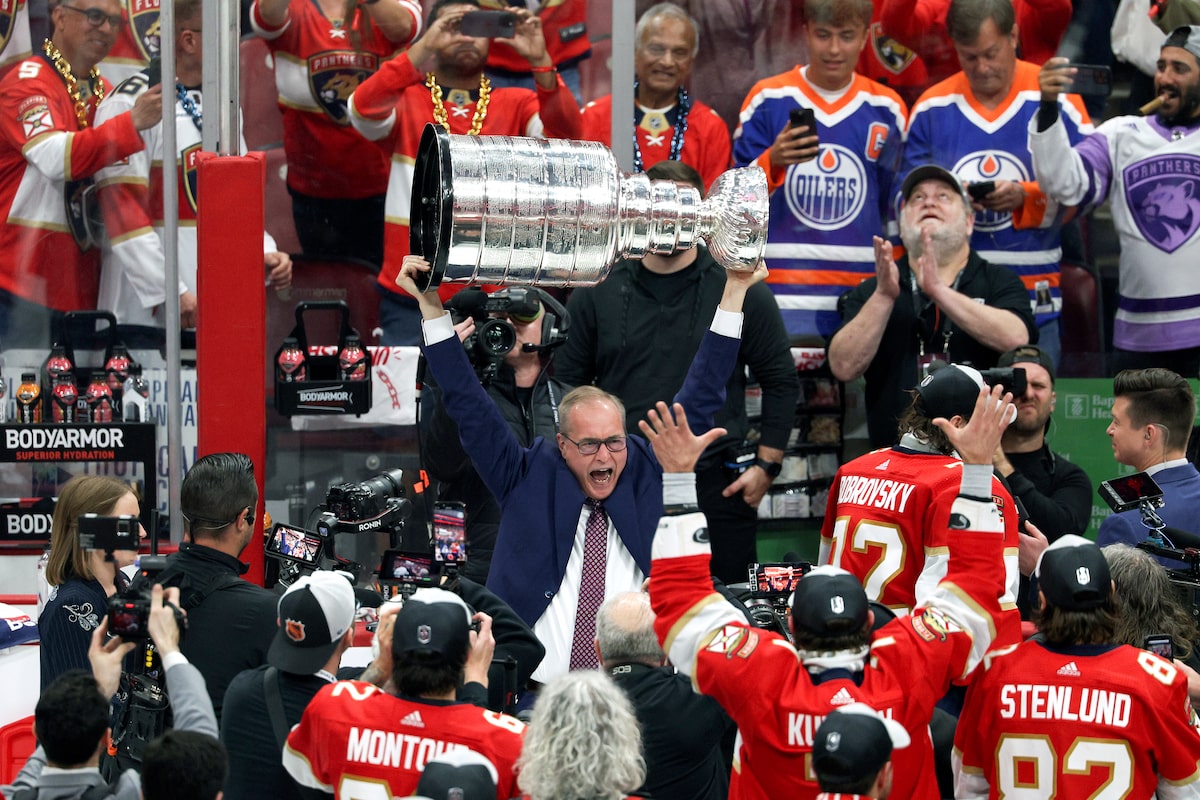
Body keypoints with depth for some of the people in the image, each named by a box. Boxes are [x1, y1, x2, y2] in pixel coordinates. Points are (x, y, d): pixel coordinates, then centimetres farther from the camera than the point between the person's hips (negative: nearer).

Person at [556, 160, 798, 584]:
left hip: (716, 485, -1)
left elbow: (781, 382, 8)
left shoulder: (741, 292, 4)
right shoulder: (597, 294, 8)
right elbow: (567, 386, 12)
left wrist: (766, 466, 2)